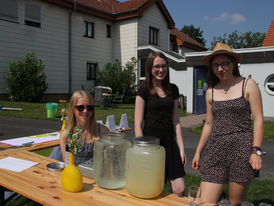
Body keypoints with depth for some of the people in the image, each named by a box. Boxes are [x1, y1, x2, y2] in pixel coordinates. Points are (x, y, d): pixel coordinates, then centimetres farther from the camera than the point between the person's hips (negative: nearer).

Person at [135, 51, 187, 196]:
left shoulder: (173, 89, 9)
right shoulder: (144, 90, -5)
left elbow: (175, 120, 11)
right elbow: (138, 124, -7)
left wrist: (181, 148, 8)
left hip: (169, 142, 4)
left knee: (180, 190, 1)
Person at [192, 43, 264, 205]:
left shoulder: (248, 85, 2)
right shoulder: (211, 91, 12)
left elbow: (258, 120, -2)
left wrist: (256, 151, -11)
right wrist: (198, 152, 16)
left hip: (241, 148, -3)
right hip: (215, 149, 3)